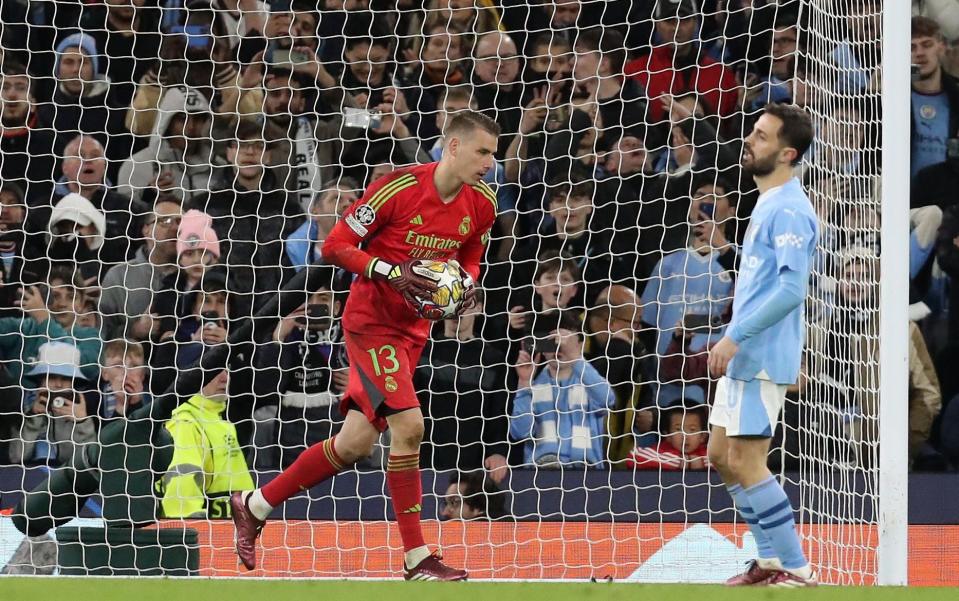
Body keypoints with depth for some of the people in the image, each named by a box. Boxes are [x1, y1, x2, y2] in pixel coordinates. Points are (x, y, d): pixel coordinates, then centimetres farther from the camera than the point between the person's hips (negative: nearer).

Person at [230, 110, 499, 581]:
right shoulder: (399, 188, -19)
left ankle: (255, 506, 26)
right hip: (371, 320, -7)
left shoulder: (481, 204, 1)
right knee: (408, 425, -19)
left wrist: (466, 284, -4)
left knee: (356, 442, 8)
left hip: (413, 329, 7)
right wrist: (392, 272, -25)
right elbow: (335, 246, -14)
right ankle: (416, 559, -12)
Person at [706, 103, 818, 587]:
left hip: (762, 359, -10)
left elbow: (791, 288, -26)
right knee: (721, 456, 13)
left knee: (745, 463, -10)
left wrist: (735, 337, -25)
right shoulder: (767, 204, 15)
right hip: (742, 357, 10)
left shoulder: (789, 210, -17)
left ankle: (797, 571, -4)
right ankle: (771, 560, 20)